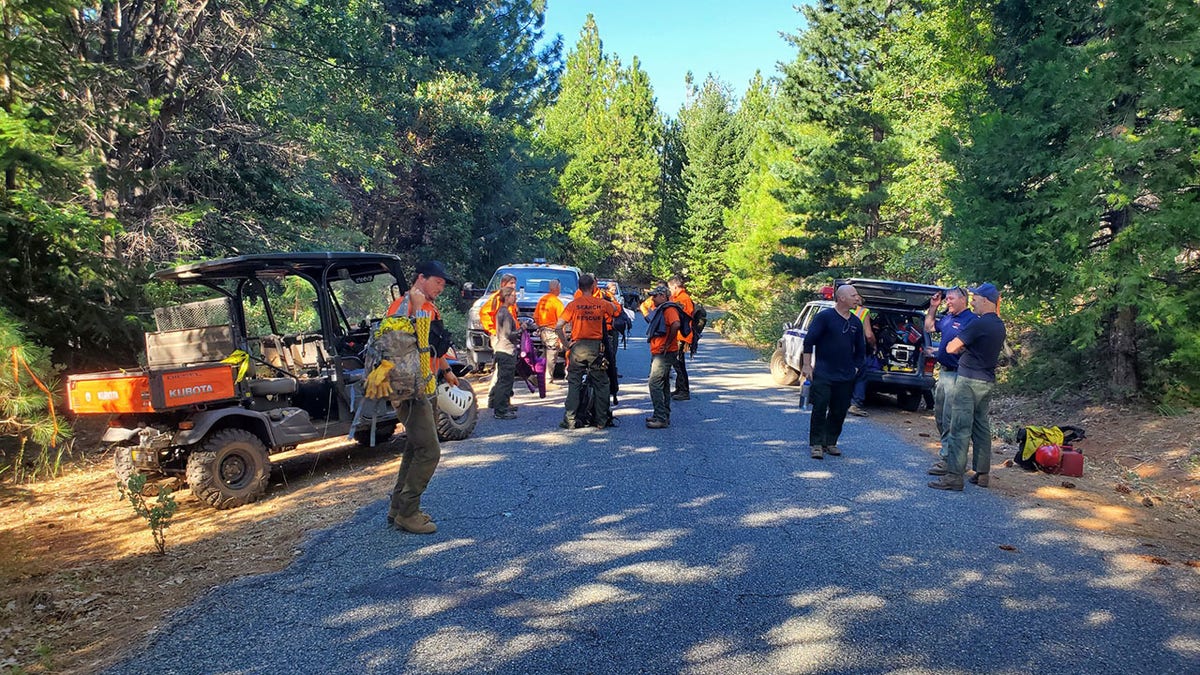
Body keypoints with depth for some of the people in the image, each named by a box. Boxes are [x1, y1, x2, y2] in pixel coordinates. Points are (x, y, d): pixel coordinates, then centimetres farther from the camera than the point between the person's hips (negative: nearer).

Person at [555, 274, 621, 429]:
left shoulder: (574, 304, -3)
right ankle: (602, 420, 14)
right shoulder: (601, 303, 0)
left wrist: (566, 344, -1)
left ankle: (569, 420, 6)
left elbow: (558, 327, -10)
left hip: (577, 347, 0)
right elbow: (615, 308, 23)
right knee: (601, 384, 10)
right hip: (596, 347, 1)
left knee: (574, 384, 6)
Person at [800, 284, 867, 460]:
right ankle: (816, 444, 4)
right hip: (823, 374, -5)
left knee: (839, 412, 9)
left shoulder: (856, 322, 10)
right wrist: (807, 365, -11)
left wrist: (855, 368, 13)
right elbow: (808, 341, -8)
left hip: (846, 377, 6)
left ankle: (830, 443, 21)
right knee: (820, 409, -4)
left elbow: (861, 349, 21)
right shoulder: (825, 316, -7)